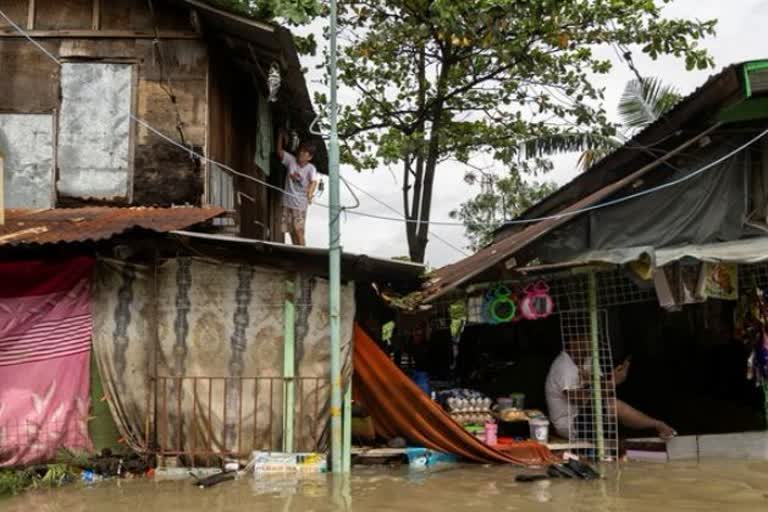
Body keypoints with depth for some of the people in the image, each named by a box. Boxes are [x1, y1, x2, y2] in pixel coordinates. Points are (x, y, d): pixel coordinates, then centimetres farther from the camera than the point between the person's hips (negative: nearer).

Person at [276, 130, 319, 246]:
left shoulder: (311, 168, -11)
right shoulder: (291, 160, 2)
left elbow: (314, 181, -28)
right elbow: (279, 151, 6)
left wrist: (310, 193, -48)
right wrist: (280, 135, -3)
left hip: (300, 204, -5)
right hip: (287, 202, 5)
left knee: (298, 230, -11)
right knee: (291, 231, 9)